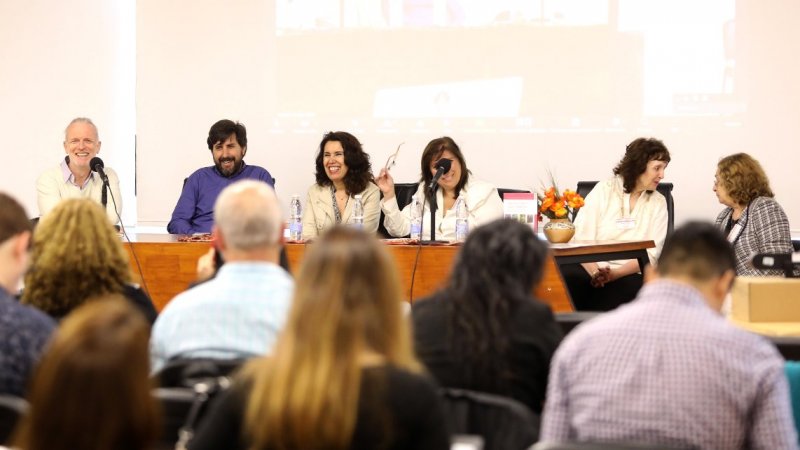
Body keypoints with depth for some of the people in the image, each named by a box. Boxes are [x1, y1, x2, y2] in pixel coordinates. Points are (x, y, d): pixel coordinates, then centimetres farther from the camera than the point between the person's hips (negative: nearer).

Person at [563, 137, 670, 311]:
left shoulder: (658, 203, 13)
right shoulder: (604, 190, 7)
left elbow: (651, 254, 2)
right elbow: (581, 239, -3)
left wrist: (614, 274, -16)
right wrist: (595, 273, -22)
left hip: (627, 274, 2)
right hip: (590, 266, -2)